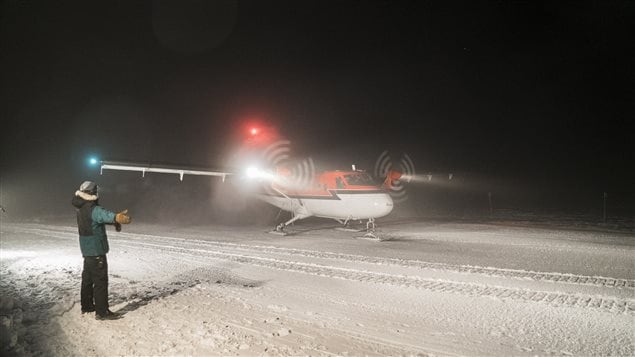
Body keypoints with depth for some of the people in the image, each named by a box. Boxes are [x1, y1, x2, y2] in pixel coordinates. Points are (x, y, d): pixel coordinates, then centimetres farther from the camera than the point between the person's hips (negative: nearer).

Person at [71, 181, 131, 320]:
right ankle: (102, 312, -1)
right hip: (96, 250, -10)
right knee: (100, 281, -5)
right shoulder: (93, 209, -22)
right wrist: (116, 217, -52)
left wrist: (114, 221, 13)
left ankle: (86, 306, 32)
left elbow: (100, 216, 17)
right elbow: (104, 214, -40)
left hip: (87, 250, 10)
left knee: (88, 278, 20)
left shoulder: (82, 209, 8)